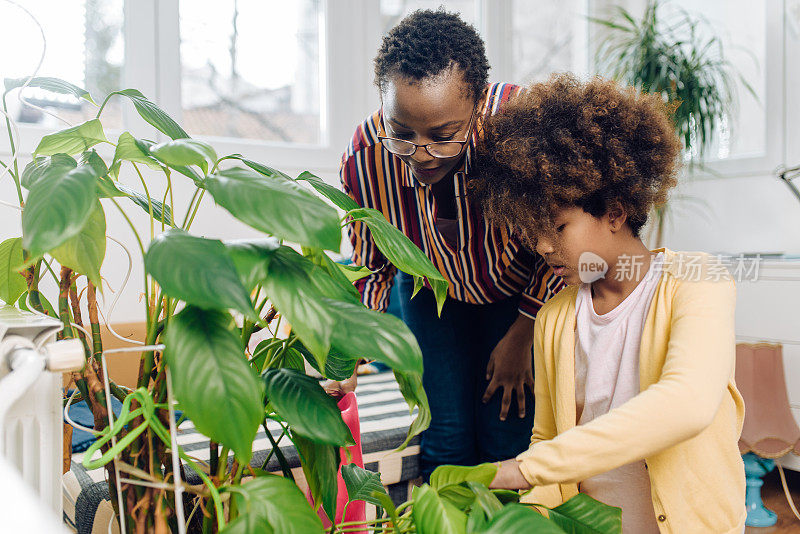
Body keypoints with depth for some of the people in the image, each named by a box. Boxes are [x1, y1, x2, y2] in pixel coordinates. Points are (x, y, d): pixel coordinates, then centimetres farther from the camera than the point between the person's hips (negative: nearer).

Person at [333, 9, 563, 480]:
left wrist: (521, 336, -12)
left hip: (523, 292, -1)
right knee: (445, 436, -1)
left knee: (508, 436, -5)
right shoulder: (364, 159, -26)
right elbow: (372, 269, -7)